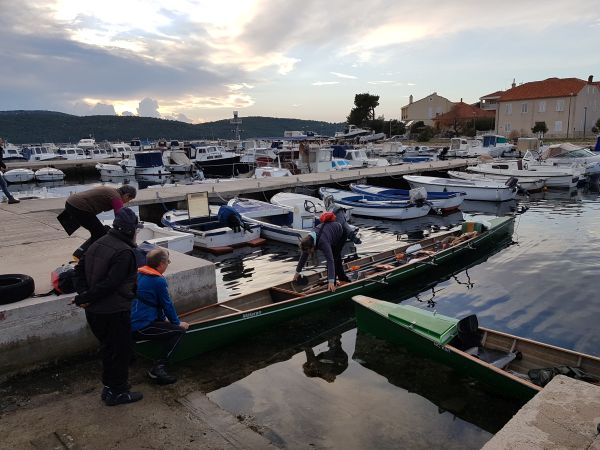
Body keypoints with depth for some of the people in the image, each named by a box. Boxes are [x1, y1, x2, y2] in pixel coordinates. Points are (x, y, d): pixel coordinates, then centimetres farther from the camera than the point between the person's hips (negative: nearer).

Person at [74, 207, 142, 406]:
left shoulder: (98, 243, 8)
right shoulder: (124, 252, -22)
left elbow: (80, 268, 11)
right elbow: (110, 283, -26)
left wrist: (83, 292, -1)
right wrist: (85, 298, -16)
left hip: (94, 311, 9)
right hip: (114, 312, -9)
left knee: (108, 348, 24)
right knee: (120, 350, 8)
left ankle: (109, 386, 38)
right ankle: (117, 392, 21)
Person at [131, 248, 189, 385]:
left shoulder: (138, 274, 12)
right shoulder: (159, 281, -14)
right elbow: (167, 305, -7)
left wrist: (164, 318, 26)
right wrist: (177, 323, 9)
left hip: (129, 325, 9)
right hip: (141, 328, -9)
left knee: (167, 325, 26)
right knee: (179, 330, -7)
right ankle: (158, 368, -14)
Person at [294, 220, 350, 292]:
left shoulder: (323, 242, -44)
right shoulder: (308, 240, -23)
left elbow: (330, 260, -49)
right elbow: (303, 256, -9)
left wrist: (331, 281, -54)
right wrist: (297, 272, 0)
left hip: (341, 233, -7)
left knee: (334, 257, -16)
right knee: (336, 256, 18)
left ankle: (331, 285, -8)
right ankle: (343, 278, 36)